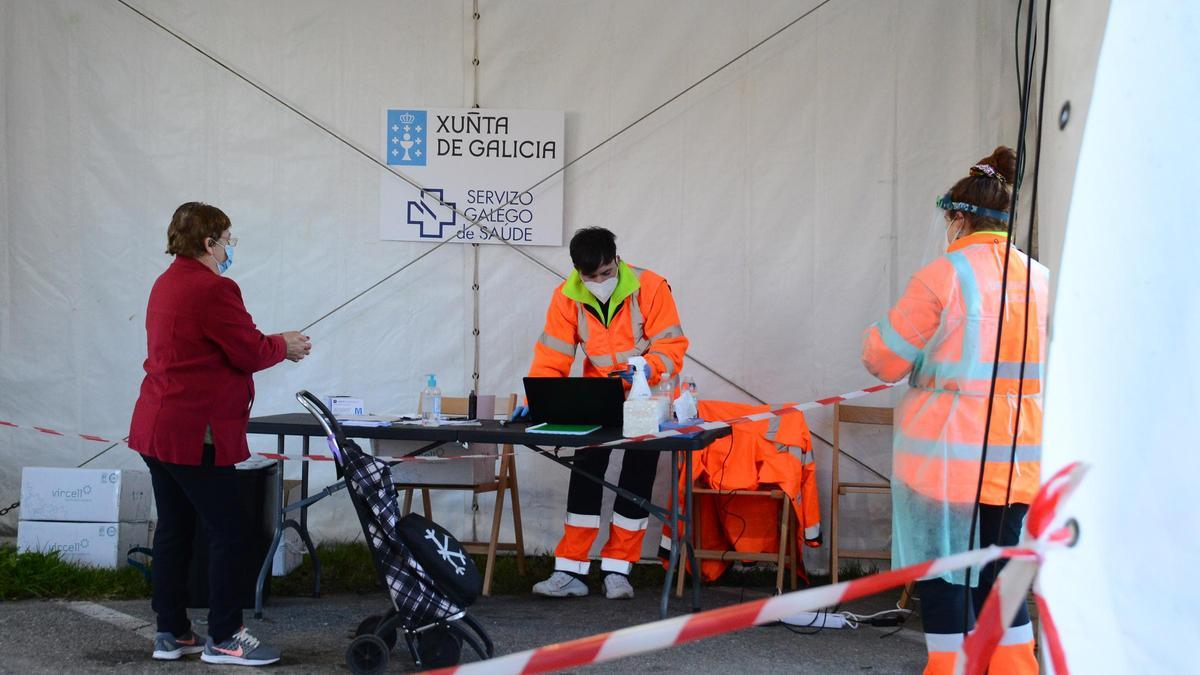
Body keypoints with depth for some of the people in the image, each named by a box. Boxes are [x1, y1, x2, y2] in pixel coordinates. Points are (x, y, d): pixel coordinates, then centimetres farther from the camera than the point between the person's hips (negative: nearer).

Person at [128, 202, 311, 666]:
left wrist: (271, 345, 16)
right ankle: (223, 639, 0)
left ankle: (171, 633, 18)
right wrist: (284, 345, 6)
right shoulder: (213, 289, -16)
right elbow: (249, 353, -14)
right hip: (194, 433, -10)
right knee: (228, 532, -3)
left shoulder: (167, 284, 16)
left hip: (156, 428, 10)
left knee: (174, 530, 13)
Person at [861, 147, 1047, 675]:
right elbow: (1053, 363, 17)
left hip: (949, 450, -5)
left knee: (941, 562, 4)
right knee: (998, 568, 12)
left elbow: (885, 360, -5)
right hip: (1018, 450, 5)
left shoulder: (942, 277, -11)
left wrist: (875, 337, 17)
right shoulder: (1040, 279, 5)